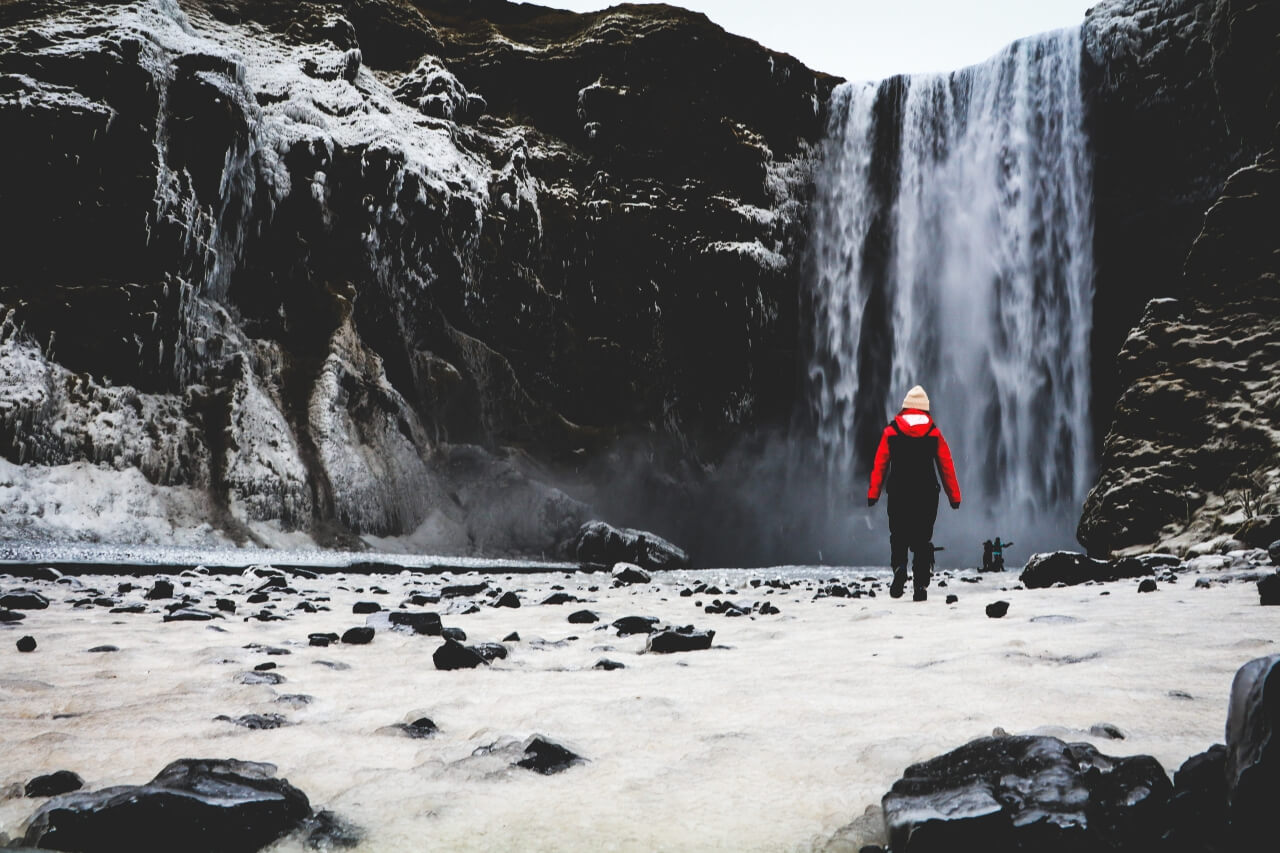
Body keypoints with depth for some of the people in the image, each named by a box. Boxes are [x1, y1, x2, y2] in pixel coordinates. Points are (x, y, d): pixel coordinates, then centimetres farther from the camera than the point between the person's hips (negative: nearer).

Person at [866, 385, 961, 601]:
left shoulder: (890, 431, 3)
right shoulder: (934, 433, 5)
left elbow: (879, 465, -1)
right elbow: (947, 466, 6)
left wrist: (873, 494, 0)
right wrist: (954, 496, 11)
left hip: (898, 494, 0)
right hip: (927, 494, 1)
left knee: (898, 535, 10)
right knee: (922, 539, 5)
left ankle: (899, 567, -17)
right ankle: (921, 585, -2)